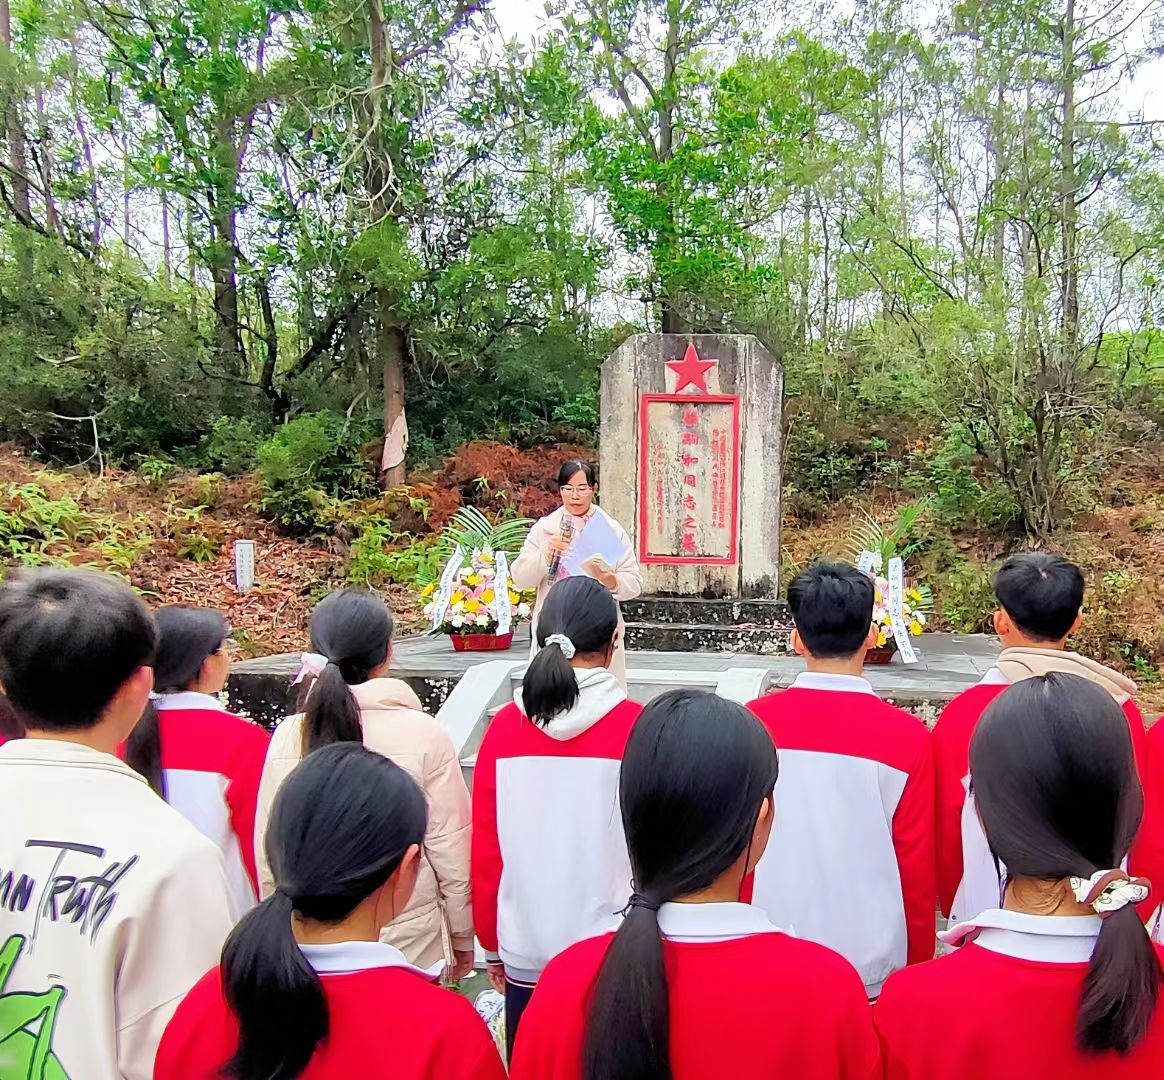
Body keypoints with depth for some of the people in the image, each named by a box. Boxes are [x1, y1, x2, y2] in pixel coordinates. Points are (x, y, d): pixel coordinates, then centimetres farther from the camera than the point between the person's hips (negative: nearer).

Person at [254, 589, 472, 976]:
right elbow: (451, 847, -9)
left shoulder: (288, 736, -7)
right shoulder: (423, 734, -15)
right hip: (411, 944, -2)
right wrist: (462, 938, 6)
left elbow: (268, 852, 2)